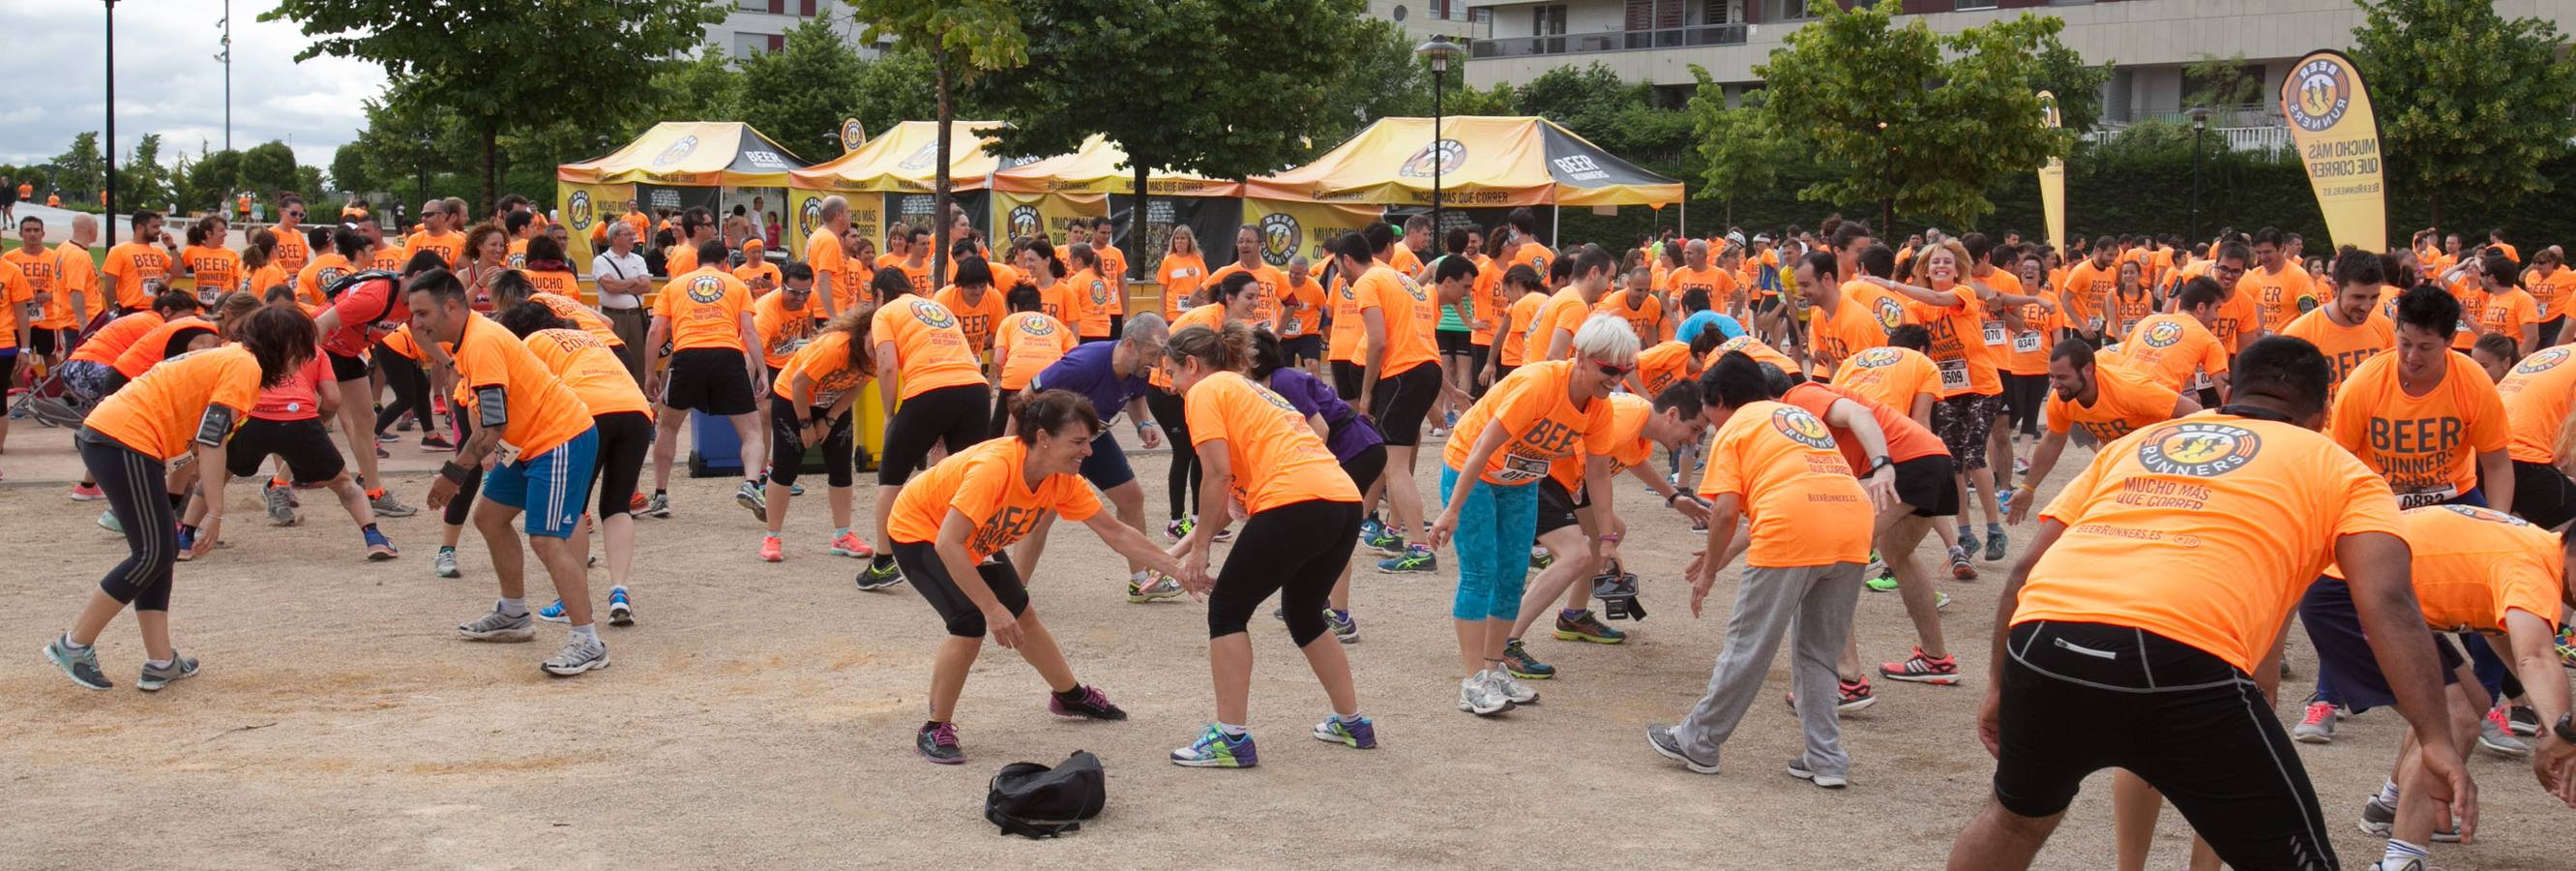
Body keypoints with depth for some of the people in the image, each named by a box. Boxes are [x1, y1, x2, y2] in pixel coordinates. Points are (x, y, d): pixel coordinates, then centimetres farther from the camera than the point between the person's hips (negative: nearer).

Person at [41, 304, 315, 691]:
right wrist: (215, 511, -12)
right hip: (124, 440, -10)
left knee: (162, 550, 11)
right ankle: (74, 645, 1)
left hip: (103, 432, 10)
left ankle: (160, 662, 12)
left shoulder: (230, 357, 21)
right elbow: (210, 441, -15)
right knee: (152, 553, -5)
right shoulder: (244, 366, -9)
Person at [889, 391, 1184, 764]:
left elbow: (1115, 533, -8)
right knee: (971, 623, -23)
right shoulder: (994, 467, -40)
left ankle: (1069, 695, 41)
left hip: (976, 541, 7)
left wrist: (1176, 569, -13)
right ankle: (934, 730, -7)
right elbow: (947, 544, -42)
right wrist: (992, 608, -42)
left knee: (1021, 613, 16)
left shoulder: (1063, 479, -17)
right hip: (917, 532, -7)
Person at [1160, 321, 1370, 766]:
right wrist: (1186, 545, 24)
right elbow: (1238, 490, 26)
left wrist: (1199, 550, -1)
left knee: (1226, 610, 5)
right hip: (1345, 500, 9)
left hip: (1295, 503, -9)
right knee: (1304, 617, 27)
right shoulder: (1252, 391, 32)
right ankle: (1351, 723, 33)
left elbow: (1220, 476, -7)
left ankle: (1231, 738, 1)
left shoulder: (1205, 392, 7)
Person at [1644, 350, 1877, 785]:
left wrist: (1709, 571, 9)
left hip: (1792, 531, -6)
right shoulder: (1802, 415, 31)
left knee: (1747, 647, 5)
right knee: (1819, 652, 18)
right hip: (1854, 525, 6)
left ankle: (1698, 743, 17)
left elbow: (1726, 509, -1)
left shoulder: (1733, 430, 10)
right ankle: (1826, 759, 16)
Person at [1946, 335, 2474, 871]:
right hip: (2181, 663, -5)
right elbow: (2386, 602, 5)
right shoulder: (2338, 468, 22)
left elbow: (2027, 570, 27)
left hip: (2042, 641, 5)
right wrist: (2436, 740, 0)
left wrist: (2000, 688, 35)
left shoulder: (2135, 442, 32)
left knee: (2017, 818, 33)